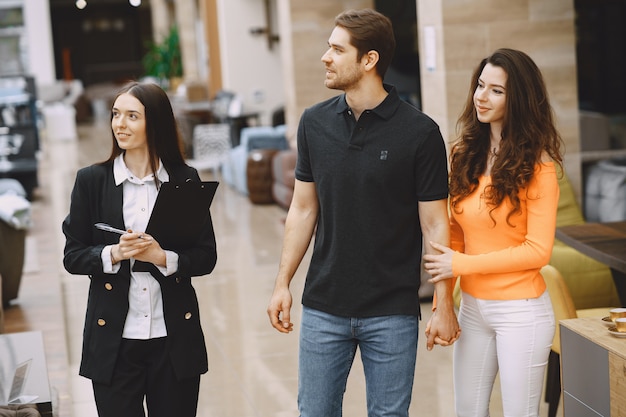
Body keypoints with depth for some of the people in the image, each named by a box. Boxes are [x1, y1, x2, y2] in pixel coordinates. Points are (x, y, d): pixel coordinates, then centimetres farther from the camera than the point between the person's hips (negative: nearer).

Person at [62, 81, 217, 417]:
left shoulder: (185, 180, 1)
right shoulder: (91, 180, 1)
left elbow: (206, 257, 1)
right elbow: (72, 257, 2)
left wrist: (162, 257, -16)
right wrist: (113, 254, -17)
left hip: (175, 339, 1)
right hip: (113, 341, 0)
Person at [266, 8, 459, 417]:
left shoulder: (420, 132, -10)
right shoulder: (315, 123, 1)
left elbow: (435, 224, -7)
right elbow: (303, 209, 9)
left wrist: (444, 305, -8)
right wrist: (283, 283, 6)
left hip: (392, 313, -3)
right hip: (323, 307, 3)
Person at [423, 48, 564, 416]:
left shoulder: (537, 165, -11)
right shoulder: (465, 155, 5)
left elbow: (538, 251, -14)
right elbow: (454, 236, 6)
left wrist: (461, 264, -14)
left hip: (521, 312, -5)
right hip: (472, 307, 5)